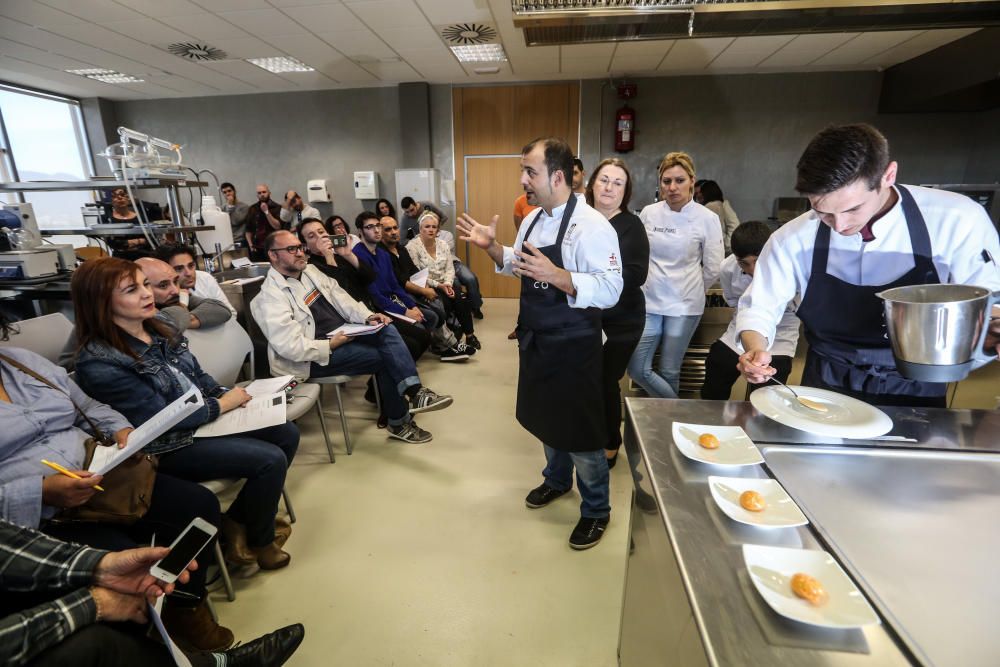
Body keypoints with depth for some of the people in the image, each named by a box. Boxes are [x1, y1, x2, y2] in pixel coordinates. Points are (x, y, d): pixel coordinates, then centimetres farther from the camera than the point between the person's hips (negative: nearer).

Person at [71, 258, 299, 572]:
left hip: (204, 418, 8)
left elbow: (198, 376, 12)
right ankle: (259, 541, 11)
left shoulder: (160, 328, 2)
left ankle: (237, 520, 15)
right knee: (271, 460, -18)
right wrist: (224, 404, -14)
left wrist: (227, 393, -7)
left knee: (287, 433, 2)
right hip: (167, 447, -8)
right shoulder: (99, 363, -22)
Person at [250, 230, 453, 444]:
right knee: (384, 357, -18)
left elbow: (339, 296, 8)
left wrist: (368, 316, -8)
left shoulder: (310, 270, 9)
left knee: (387, 330, -18)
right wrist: (330, 345, -21)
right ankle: (400, 422, -4)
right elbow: (289, 346, -23)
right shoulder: (271, 297, -15)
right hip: (316, 356, -7)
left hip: (343, 332, 7)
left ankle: (414, 391, -26)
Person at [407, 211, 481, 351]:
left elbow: (450, 268, 4)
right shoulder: (412, 247, -9)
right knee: (445, 303, -29)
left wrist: (448, 283, -16)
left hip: (444, 284, 5)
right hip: (426, 287, -5)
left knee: (462, 299, -21)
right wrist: (438, 285, -19)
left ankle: (470, 335, -12)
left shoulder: (443, 244, 9)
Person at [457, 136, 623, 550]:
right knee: (546, 417, 23)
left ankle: (596, 509, 29)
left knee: (580, 431, 5)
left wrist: (556, 276, -38)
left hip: (573, 348, -8)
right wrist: (492, 247, 2)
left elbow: (610, 290, -26)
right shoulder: (533, 219, 6)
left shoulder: (591, 225, -20)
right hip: (537, 341, 8)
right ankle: (557, 478, 49)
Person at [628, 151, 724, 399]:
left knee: (668, 372, 6)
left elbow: (712, 268, 0)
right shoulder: (648, 213, -1)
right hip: (648, 301, 3)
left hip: (684, 304, -2)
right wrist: (649, 283, 13)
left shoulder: (707, 218, -8)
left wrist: (690, 290, 12)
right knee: (637, 369, 1)